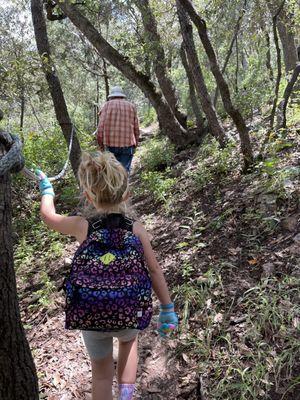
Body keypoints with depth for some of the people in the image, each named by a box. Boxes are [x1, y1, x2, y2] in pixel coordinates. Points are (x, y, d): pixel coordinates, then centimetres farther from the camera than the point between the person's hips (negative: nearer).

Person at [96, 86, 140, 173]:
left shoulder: (107, 105, 7)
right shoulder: (131, 106, 12)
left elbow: (101, 127, -2)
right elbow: (136, 129, 7)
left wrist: (101, 145, 6)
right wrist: (134, 145, 15)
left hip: (110, 144, 0)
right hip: (127, 146, 1)